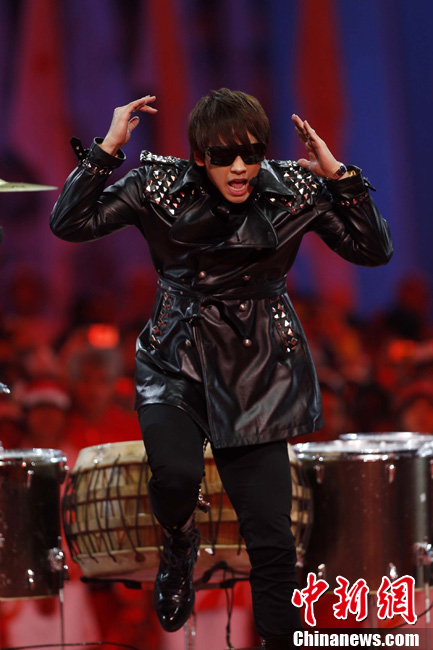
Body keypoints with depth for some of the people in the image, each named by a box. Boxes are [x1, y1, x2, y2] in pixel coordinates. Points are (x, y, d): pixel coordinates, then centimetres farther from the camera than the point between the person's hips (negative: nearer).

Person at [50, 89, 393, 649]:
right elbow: (70, 223, -9)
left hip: (256, 372, 1)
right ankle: (178, 545, 7)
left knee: (272, 537, -5)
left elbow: (374, 250, -3)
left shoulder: (293, 192, -3)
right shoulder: (160, 186, -5)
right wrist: (107, 148, -16)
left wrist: (337, 174, -11)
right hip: (176, 365, -1)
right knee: (176, 473, -30)